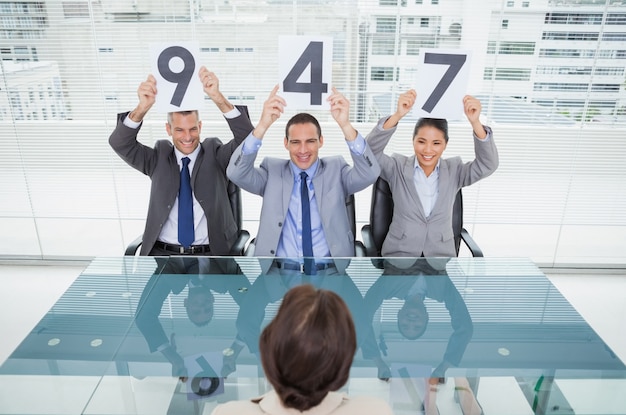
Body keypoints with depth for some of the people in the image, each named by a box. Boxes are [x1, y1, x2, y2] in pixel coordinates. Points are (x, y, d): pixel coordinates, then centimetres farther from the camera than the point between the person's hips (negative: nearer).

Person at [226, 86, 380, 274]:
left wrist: (346, 125, -28)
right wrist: (262, 126, -25)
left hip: (330, 271, 0)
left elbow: (370, 173, -14)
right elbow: (236, 173, -12)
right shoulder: (272, 170, 5)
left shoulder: (336, 169, 4)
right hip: (280, 271, 0)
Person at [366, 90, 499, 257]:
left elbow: (488, 164, -13)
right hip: (400, 252, -1)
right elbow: (371, 152, -19)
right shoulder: (398, 167, -3)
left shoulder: (454, 171, 1)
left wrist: (475, 123, -29)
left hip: (442, 253, 2)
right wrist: (397, 116, -34)